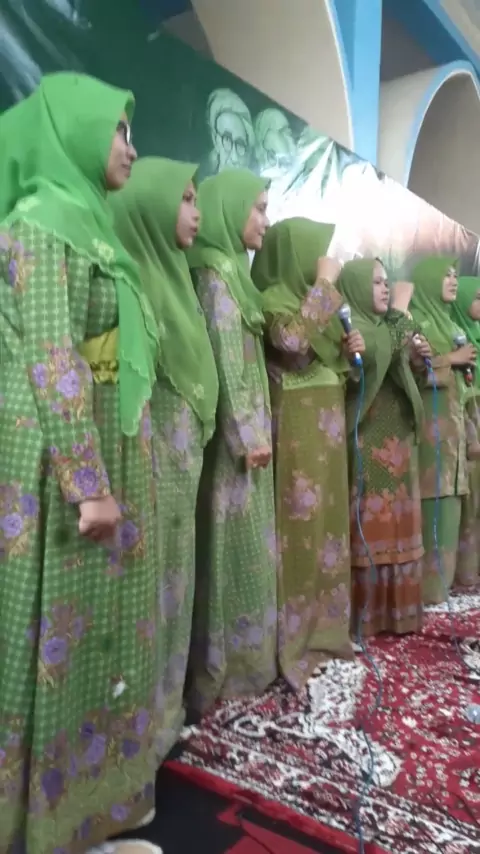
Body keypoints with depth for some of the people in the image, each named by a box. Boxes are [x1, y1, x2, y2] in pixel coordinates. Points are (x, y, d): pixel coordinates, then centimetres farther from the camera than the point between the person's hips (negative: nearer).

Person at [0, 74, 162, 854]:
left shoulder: (88, 222, 16)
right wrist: (89, 484, -20)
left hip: (105, 448, 9)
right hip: (63, 457, -9)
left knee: (97, 627, 15)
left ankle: (88, 790, 33)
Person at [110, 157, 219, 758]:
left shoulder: (170, 271, 15)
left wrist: (193, 436, 16)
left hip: (180, 450, 9)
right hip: (149, 451, -9)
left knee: (170, 571, 16)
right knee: (145, 575, 2)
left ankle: (164, 701, 33)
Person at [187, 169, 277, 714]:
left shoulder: (232, 269, 17)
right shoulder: (214, 271, -11)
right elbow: (224, 357, -18)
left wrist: (255, 427, 14)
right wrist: (248, 431, -18)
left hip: (246, 427, 9)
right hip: (235, 432, -9)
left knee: (245, 541, 14)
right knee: (234, 542, -2)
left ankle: (237, 654, 26)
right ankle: (226, 664, 12)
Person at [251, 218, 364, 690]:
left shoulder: (312, 297, 17)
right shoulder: (274, 298, -8)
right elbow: (291, 340, -29)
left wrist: (350, 350, 3)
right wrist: (324, 284, -18)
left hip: (327, 422, 9)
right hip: (297, 425, -9)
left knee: (327, 517, 13)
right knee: (300, 520, -7)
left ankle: (322, 623, 27)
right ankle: (290, 637, 5)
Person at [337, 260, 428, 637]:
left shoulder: (386, 325, 17)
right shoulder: (349, 325, -7)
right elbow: (378, 356, -24)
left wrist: (416, 358, 4)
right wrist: (401, 313, -15)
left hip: (397, 437, 8)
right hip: (368, 440, -8)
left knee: (397, 521, 11)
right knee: (372, 523, -3)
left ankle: (396, 607, 23)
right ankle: (367, 613, 9)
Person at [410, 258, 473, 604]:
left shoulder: (448, 321, 21)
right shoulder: (414, 320, -3)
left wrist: (466, 361, 5)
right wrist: (451, 359, -11)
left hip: (454, 419, 8)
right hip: (429, 421, -8)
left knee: (449, 498, 7)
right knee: (433, 500, -9)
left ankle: (444, 576, 15)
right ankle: (429, 584, -1)